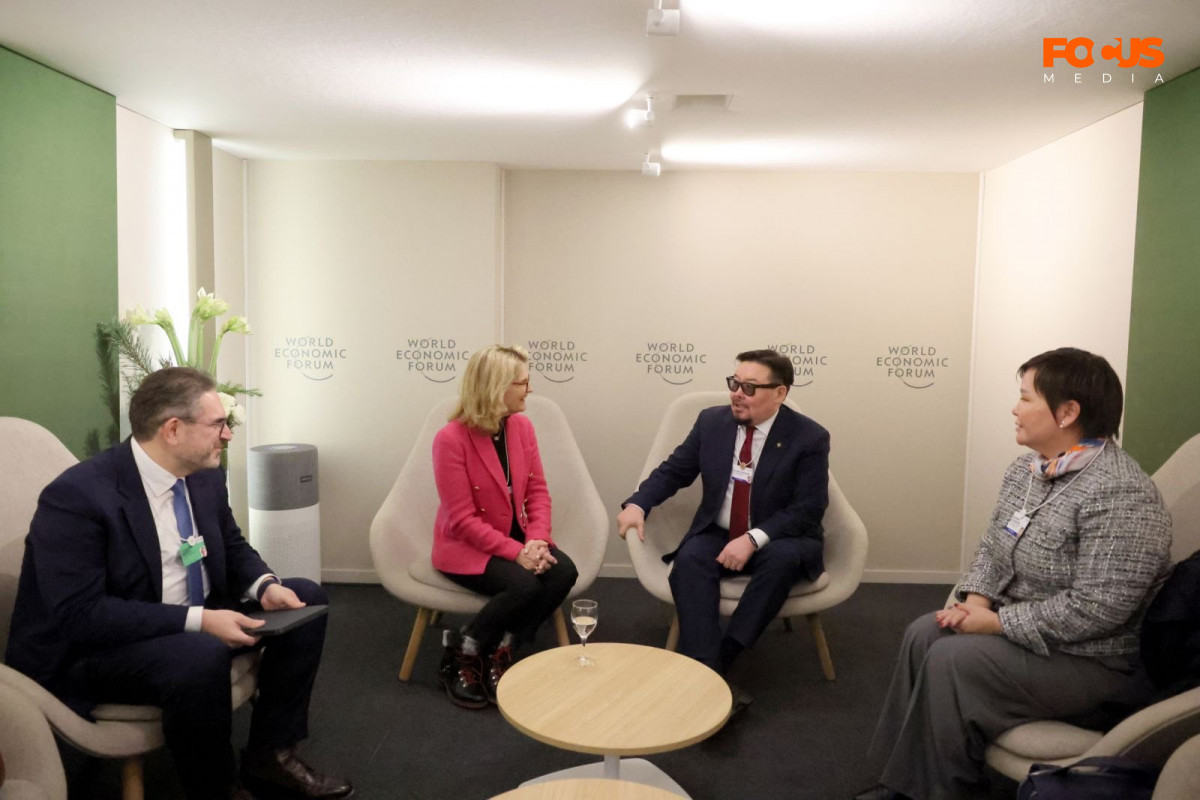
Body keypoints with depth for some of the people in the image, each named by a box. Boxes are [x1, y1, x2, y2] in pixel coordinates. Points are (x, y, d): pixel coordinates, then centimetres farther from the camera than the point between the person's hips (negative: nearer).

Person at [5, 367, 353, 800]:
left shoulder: (205, 476, -3)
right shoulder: (77, 496, -24)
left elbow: (233, 549, 11)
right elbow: (79, 615, -28)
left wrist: (265, 586, -11)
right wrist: (198, 620, -32)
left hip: (193, 625, 8)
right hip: (91, 650, -8)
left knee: (305, 597, -2)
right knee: (200, 654, -36)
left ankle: (270, 755, 5)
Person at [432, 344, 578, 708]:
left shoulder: (522, 426, 0)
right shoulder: (450, 439, -20)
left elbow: (537, 491, 2)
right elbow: (462, 520, -20)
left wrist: (537, 540, -16)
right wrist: (516, 552, -26)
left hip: (516, 537, 6)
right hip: (466, 546, -6)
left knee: (564, 571, -21)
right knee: (525, 584, -30)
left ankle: (499, 653, -5)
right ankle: (459, 656, -5)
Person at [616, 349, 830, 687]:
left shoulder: (809, 437, -10)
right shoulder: (711, 421, 1)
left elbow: (809, 509, -14)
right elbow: (673, 471, 9)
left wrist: (753, 538, -27)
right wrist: (637, 503, -10)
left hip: (779, 541, -2)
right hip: (718, 536, 3)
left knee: (783, 558, -36)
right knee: (689, 558, -29)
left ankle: (723, 658, -29)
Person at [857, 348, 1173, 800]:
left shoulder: (1119, 496, -26)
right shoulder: (1026, 469, 4)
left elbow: (1093, 610, -30)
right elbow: (992, 547, 11)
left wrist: (994, 622, -21)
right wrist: (976, 600, -8)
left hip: (1099, 663, -9)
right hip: (1021, 627, 9)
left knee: (952, 660, -22)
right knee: (924, 634, -6)